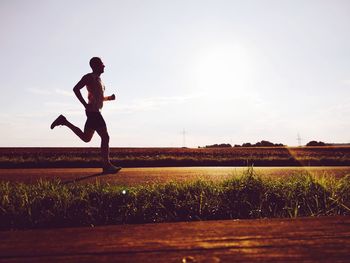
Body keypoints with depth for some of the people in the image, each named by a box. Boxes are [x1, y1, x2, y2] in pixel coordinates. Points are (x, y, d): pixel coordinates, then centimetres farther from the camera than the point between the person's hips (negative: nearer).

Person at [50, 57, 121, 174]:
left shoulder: (98, 79, 23)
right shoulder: (90, 77, -4)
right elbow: (76, 89, -14)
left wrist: (108, 98, 12)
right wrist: (85, 105, -19)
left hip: (94, 112, 10)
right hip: (93, 111, -10)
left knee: (86, 138, 16)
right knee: (105, 137, -11)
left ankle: (64, 121, 22)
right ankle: (107, 165, -7)